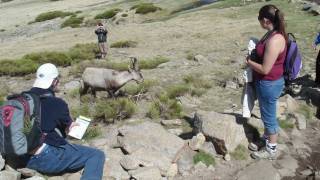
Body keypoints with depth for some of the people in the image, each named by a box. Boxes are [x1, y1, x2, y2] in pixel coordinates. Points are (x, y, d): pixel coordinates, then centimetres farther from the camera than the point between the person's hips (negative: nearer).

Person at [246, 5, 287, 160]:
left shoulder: (275, 40, -28)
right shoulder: (272, 34, 3)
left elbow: (265, 69, -26)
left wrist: (249, 61, -12)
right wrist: (253, 58, 1)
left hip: (270, 84, -10)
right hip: (265, 83, 10)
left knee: (269, 117, 7)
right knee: (266, 114, 24)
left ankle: (271, 150, 25)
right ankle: (266, 140, 43)